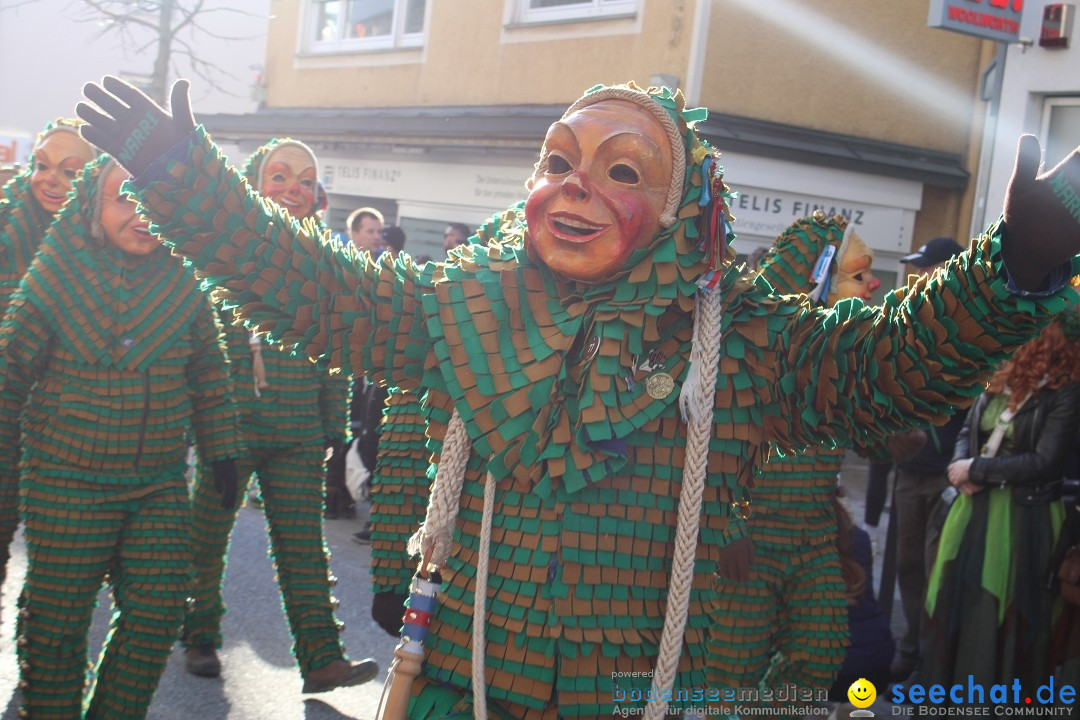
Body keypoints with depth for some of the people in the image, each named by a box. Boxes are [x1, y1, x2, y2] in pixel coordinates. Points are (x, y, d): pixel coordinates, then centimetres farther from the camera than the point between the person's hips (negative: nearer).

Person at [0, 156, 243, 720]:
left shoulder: (184, 282, 2)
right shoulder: (54, 274, -5)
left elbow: (209, 374, 11)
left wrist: (221, 452, 10)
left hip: (161, 485, 3)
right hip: (66, 483, -2)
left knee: (157, 612, 4)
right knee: (58, 618, 5)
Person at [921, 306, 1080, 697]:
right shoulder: (1003, 377, 8)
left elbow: (1045, 461, -18)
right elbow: (968, 430, 13)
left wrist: (976, 469, -14)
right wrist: (960, 467, -7)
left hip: (1024, 517, -6)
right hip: (975, 507, 6)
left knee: (1005, 618, 2)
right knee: (954, 604, 12)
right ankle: (947, 695, 29)